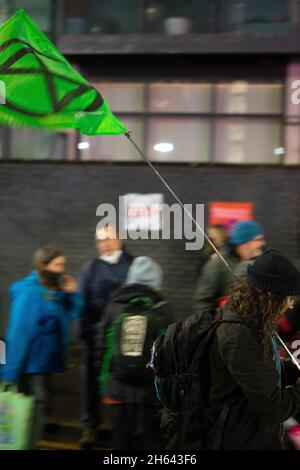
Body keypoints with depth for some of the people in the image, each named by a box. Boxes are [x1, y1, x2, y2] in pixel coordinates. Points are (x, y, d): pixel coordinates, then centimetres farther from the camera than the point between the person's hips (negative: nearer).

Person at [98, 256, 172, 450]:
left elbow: (103, 349, 3)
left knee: (122, 440, 9)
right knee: (152, 440, 4)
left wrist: (104, 383, 11)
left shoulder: (114, 306, 2)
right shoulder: (162, 310, -4)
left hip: (119, 388, 2)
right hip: (152, 390, -2)